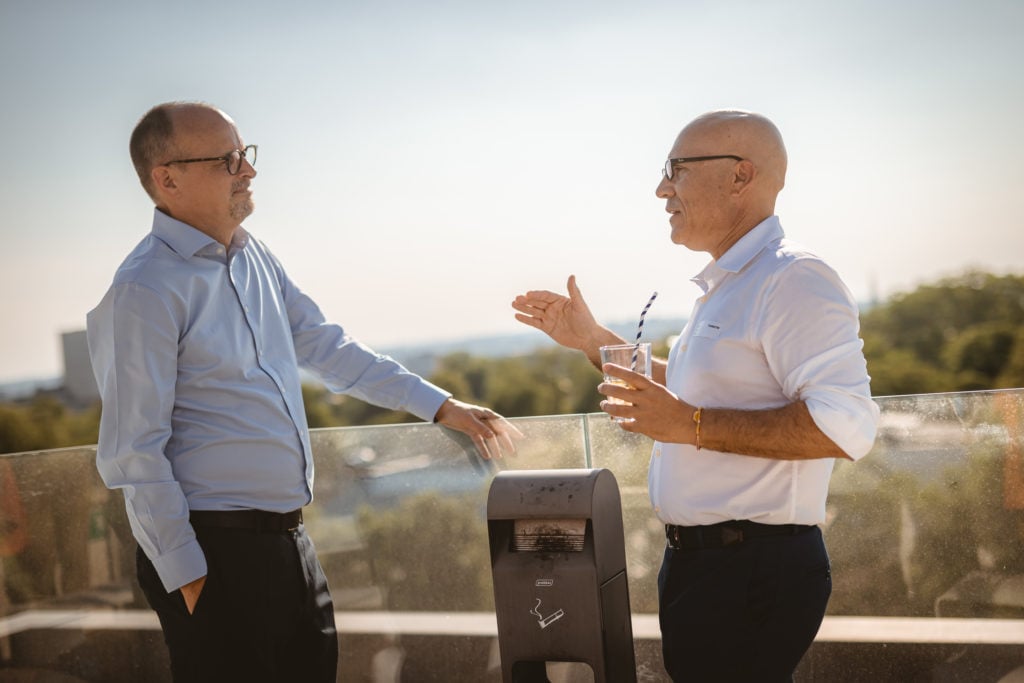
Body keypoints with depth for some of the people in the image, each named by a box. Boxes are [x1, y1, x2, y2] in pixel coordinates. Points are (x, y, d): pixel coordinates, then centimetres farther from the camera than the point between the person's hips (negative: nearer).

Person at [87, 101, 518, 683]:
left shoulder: (256, 258, 8)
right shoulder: (145, 292, -17)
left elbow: (327, 347, 15)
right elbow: (134, 453, -16)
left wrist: (440, 405, 13)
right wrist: (185, 574, -15)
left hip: (288, 540, 8)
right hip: (213, 551, -8)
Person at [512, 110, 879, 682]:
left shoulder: (793, 280, -17)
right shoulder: (725, 288, 17)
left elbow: (846, 424, -29)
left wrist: (693, 425, -27)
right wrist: (595, 341, 20)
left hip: (756, 568, -10)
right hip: (698, 563, 10)